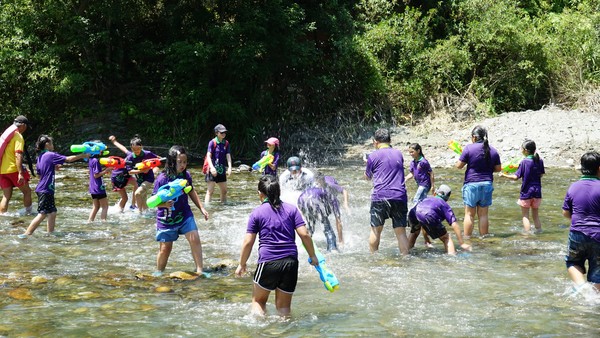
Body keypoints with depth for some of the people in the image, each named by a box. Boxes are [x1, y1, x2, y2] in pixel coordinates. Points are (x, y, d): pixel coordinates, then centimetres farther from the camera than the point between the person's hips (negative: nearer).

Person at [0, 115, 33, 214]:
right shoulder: (18, 136, -10)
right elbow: (18, 155, -21)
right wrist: (20, 173, -26)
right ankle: (28, 213, 12)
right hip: (12, 169, -7)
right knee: (27, 191, 8)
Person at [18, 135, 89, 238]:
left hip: (42, 189, 9)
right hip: (45, 190, -9)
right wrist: (83, 156, -2)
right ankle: (26, 234, -14)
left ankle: (50, 233, 13)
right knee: (42, 214, -10)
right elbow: (68, 159, -11)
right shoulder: (50, 155, -11)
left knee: (52, 213, 12)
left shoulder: (40, 157, 14)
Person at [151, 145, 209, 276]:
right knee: (165, 248, 6)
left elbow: (191, 192, 14)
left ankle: (200, 270, -4)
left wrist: (201, 208, 14)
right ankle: (159, 273, 27)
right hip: (167, 219, -3)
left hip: (185, 215, 3)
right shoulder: (162, 179, -18)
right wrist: (164, 204, -36)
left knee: (194, 238, -12)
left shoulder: (186, 175, -4)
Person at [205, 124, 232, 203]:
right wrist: (212, 167, -29)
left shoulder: (226, 143, 6)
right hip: (212, 169, -6)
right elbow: (208, 156, -15)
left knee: (224, 191, 14)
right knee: (210, 191, -9)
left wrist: (230, 167, -15)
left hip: (222, 170, 6)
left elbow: (228, 156, 0)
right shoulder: (212, 142, -10)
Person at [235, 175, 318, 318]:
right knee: (284, 306, 14)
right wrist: (312, 256, 11)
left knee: (258, 301, 15)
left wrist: (242, 264, 11)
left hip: (268, 262, -2)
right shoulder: (291, 209, 6)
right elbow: (304, 234, -1)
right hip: (291, 262, 3)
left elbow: (248, 242, 0)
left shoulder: (257, 213, 1)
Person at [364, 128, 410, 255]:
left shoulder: (373, 156, 0)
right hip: (399, 197, 3)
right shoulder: (399, 154, 13)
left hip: (380, 197, -3)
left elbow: (368, 177, 13)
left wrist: (367, 163, 32)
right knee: (401, 231, 5)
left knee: (376, 230, 10)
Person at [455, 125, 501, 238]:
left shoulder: (469, 148, -10)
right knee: (483, 214, 10)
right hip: (487, 184, 4)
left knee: (469, 214, 3)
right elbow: (498, 168, 9)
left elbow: (459, 165, -7)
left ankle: (467, 238, 5)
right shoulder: (492, 150, 3)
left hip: (472, 183, -4)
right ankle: (483, 237, 12)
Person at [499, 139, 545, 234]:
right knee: (536, 215, 17)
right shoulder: (539, 161, 0)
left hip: (526, 192, -5)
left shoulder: (524, 162, -14)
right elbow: (541, 174, 12)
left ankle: (527, 233, 0)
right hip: (537, 191, 5)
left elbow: (516, 177, -14)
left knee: (525, 216, 5)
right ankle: (539, 232, 18)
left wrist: (504, 175, -3)